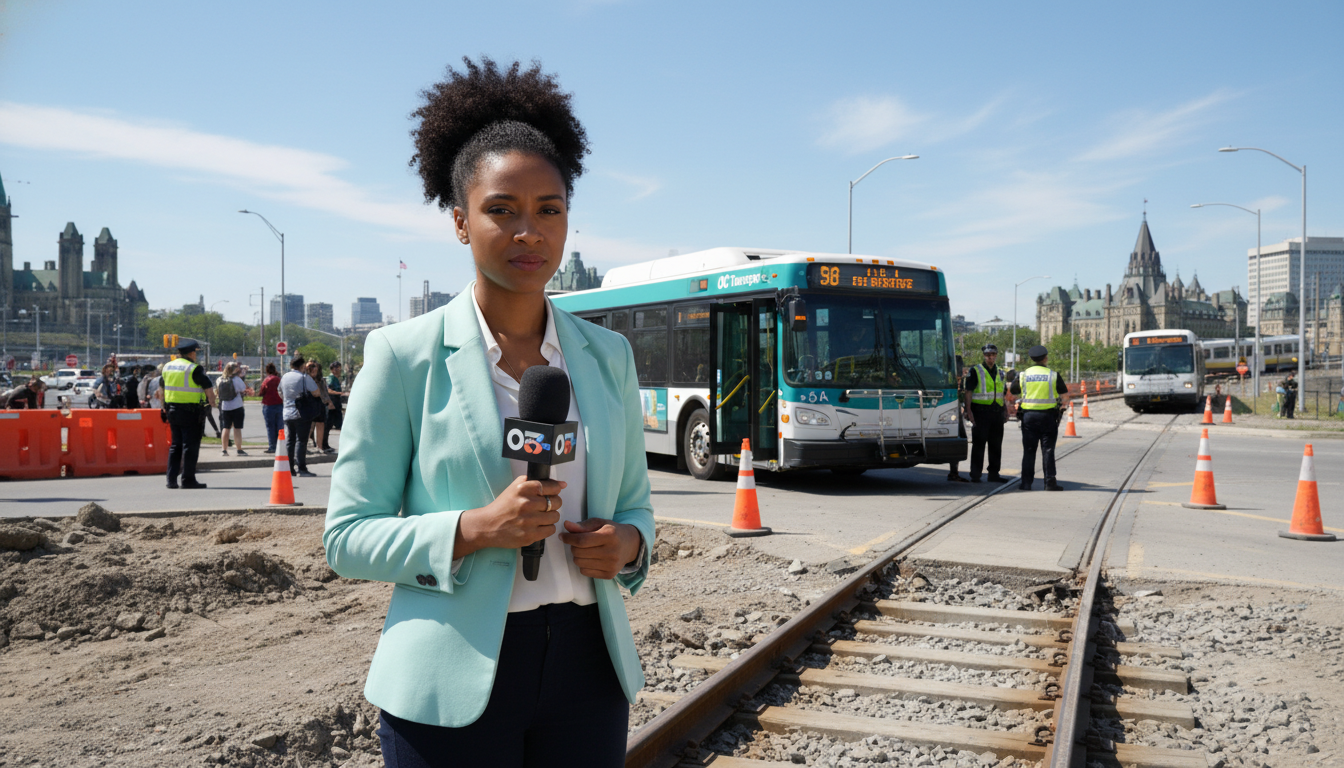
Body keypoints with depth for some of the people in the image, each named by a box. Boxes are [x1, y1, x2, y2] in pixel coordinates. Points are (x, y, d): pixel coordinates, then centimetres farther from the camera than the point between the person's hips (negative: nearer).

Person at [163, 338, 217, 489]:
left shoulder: (167, 367, 11)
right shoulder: (194, 369, -12)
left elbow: (162, 389, 19)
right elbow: (209, 389, -11)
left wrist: (164, 407, 26)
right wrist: (212, 403, 5)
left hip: (172, 411, 7)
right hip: (191, 412, -7)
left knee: (175, 445, 13)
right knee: (190, 446, -2)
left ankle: (171, 479, 12)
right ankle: (188, 479, -1)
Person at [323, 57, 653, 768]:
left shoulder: (607, 355, 5)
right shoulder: (404, 355, -6)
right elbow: (347, 537, -5)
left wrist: (627, 542, -9)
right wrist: (473, 529, -20)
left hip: (587, 665, 4)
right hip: (453, 684, -3)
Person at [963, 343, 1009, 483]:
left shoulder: (1000, 373, 17)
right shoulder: (975, 371, -1)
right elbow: (968, 392, -6)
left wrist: (1005, 410, 14)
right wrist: (968, 410, -14)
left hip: (997, 412, 6)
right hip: (980, 412, -6)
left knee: (996, 445, 9)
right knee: (979, 444, -4)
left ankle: (994, 473, 17)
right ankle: (975, 475, 0)